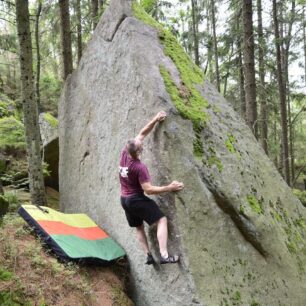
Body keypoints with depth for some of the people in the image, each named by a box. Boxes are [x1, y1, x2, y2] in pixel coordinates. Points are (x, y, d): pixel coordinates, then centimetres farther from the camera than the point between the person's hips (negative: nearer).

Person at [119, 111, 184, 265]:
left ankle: (148, 256, 18)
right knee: (162, 220, -7)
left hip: (124, 199, 8)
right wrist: (169, 188, -22)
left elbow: (142, 134, 2)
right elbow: (148, 189, -24)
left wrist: (155, 120, 2)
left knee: (139, 227, 20)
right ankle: (164, 255, -16)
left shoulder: (125, 153, -6)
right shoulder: (139, 167, -26)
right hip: (136, 199, -8)